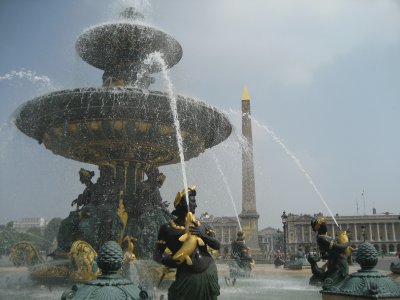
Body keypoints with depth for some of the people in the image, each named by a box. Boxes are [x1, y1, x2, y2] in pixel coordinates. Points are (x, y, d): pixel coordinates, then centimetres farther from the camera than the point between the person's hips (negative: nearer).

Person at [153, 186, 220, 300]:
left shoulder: (202, 226, 7)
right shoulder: (168, 228, -4)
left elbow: (217, 246, 2)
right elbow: (157, 255, -3)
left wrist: (202, 235, -13)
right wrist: (166, 260, -23)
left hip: (209, 274, 4)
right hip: (187, 278, -4)